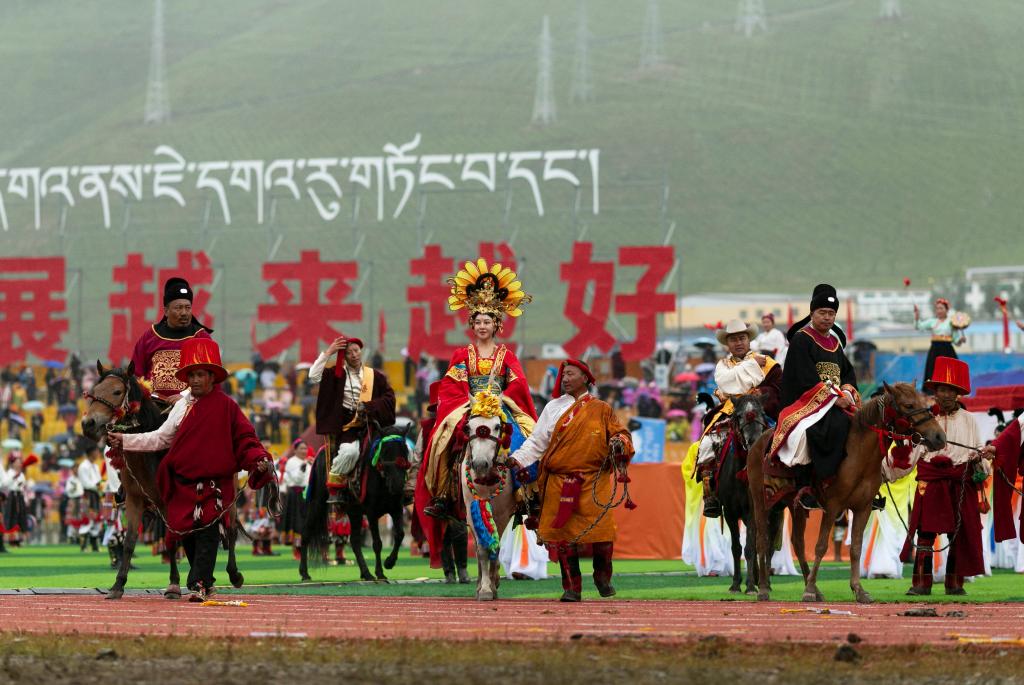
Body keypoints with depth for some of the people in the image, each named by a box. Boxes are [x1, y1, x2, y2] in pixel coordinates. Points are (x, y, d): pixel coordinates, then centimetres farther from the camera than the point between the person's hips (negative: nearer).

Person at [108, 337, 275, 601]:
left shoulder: (226, 406, -3)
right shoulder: (182, 407, 12)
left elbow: (244, 439, -4)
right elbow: (160, 439, 17)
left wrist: (260, 460, -22)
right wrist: (124, 441, 15)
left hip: (213, 484, -5)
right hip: (183, 485, 5)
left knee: (207, 532, -11)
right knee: (185, 532, 6)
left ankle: (200, 584, -11)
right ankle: (204, 580, 20)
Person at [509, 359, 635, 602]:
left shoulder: (601, 410, 10)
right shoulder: (554, 408, 12)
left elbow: (620, 434, 11)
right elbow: (537, 442, 11)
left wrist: (620, 443, -12)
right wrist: (519, 460, -2)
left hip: (594, 480, -1)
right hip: (559, 481, 1)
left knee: (602, 532, -5)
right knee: (564, 535, -1)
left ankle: (603, 576, 20)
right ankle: (571, 588, 7)